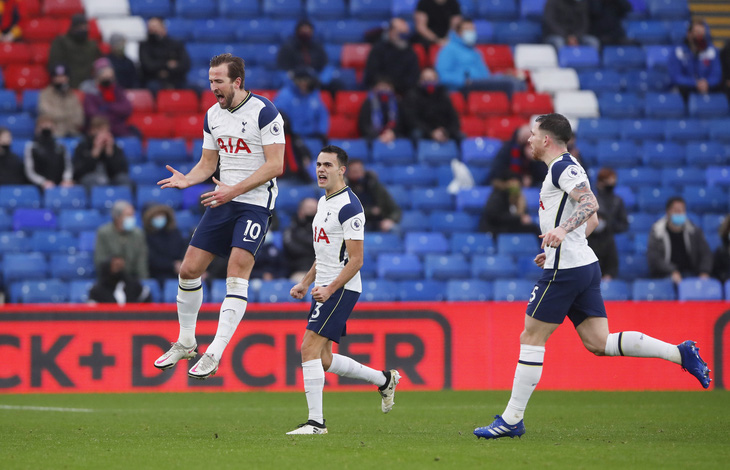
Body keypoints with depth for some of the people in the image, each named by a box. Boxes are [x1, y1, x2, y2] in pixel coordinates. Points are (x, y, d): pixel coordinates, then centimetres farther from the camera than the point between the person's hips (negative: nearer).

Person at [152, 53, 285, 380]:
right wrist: (186, 180, -5)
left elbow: (275, 165, -17)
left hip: (255, 203, -7)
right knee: (189, 270, 3)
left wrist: (234, 190, -22)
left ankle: (214, 354, -18)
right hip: (222, 201, 7)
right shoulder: (213, 115, 9)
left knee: (237, 274, -17)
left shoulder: (264, 112, -13)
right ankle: (186, 343, 20)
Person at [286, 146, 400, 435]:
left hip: (341, 289, -10)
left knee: (310, 347, -16)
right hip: (325, 288, 10)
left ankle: (316, 421, -15)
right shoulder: (324, 202, 16)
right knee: (324, 360, 10)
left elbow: (356, 260, -18)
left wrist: (329, 290, -25)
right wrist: (306, 283, 20)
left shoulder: (349, 207, -14)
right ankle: (384, 380, 28)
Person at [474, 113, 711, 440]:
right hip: (584, 265, 10)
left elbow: (590, 204, -25)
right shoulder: (565, 168, 22)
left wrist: (562, 230, -39)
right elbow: (591, 221, 28)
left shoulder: (563, 167, -9)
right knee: (599, 343, 4)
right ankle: (680, 354, -2)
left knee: (531, 338, -4)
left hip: (564, 271, -10)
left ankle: (512, 419, -1)